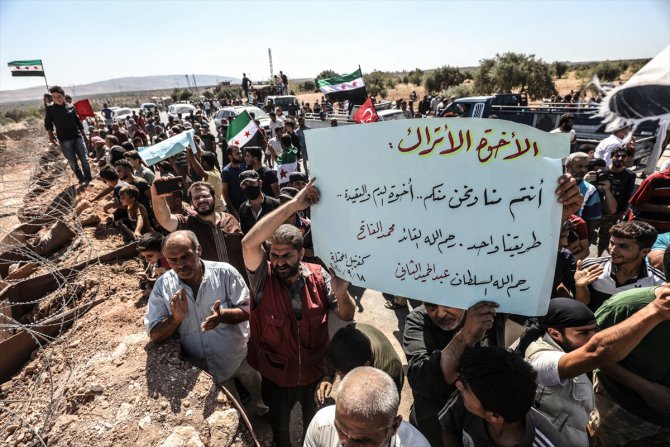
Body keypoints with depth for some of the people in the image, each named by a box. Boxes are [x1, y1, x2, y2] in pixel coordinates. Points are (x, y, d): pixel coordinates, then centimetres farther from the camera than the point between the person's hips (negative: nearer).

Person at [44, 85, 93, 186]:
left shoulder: (71, 107, 6)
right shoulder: (50, 109, 0)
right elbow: (48, 124, 5)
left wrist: (84, 135, 16)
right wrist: (51, 136, -5)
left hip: (77, 136, 2)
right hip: (64, 140, -1)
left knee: (84, 159, -2)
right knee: (73, 162, 3)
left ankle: (88, 179, 4)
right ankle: (81, 179, 14)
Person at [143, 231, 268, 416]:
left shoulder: (224, 272, -22)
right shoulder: (163, 286, -15)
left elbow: (247, 310, -18)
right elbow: (154, 335, -12)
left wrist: (222, 315, -38)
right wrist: (176, 318, -33)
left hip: (240, 357, -1)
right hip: (203, 369, 1)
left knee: (260, 393, 27)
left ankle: (265, 414, 59)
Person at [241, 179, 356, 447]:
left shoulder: (318, 276, -14)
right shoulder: (263, 278, -19)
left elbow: (347, 317, -9)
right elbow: (249, 243, -38)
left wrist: (341, 294, -33)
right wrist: (293, 205, -43)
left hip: (315, 372, 1)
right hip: (276, 375, -1)